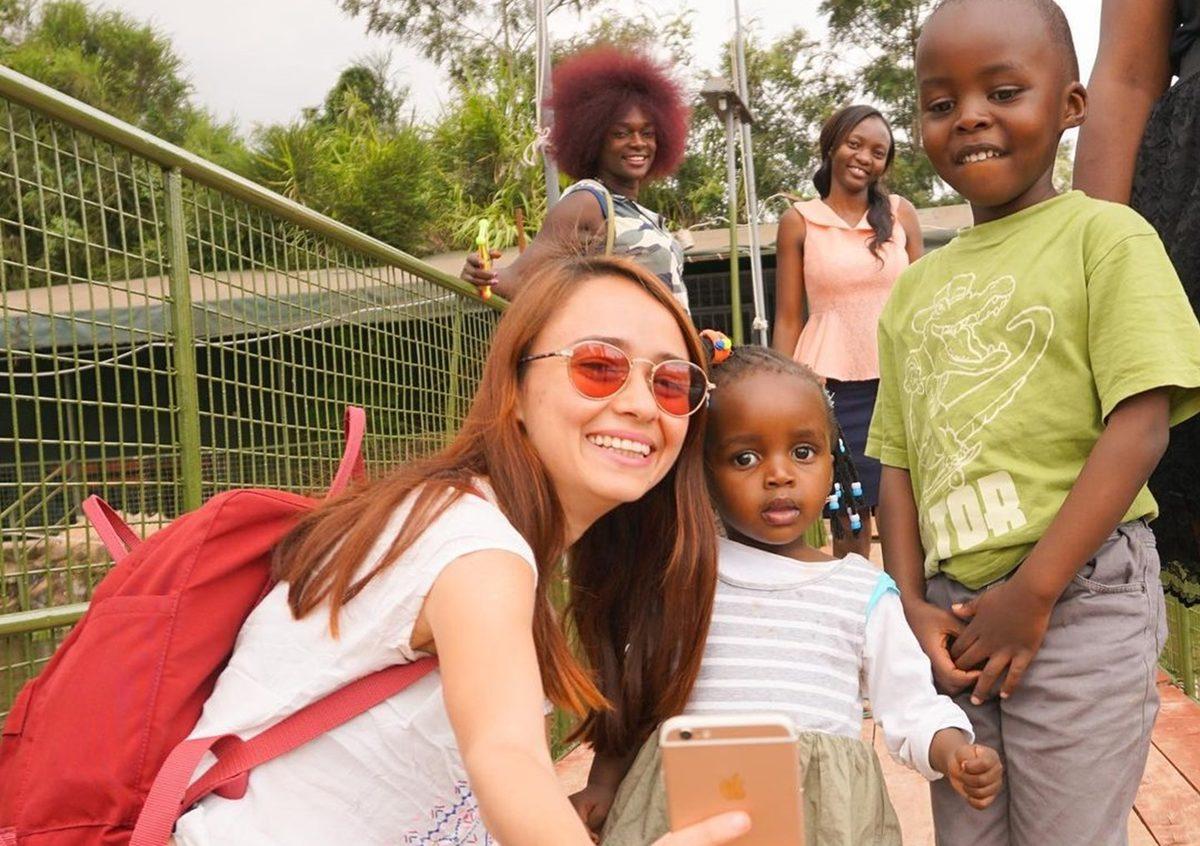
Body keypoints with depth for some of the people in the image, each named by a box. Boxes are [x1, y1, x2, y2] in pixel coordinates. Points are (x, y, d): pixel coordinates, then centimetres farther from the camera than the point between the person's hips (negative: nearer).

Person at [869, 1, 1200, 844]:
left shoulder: (1104, 235, -4)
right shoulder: (915, 285, 11)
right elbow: (898, 460, 10)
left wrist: (1033, 592, -15)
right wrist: (912, 602, -1)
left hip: (1079, 597, -5)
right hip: (954, 610, 5)